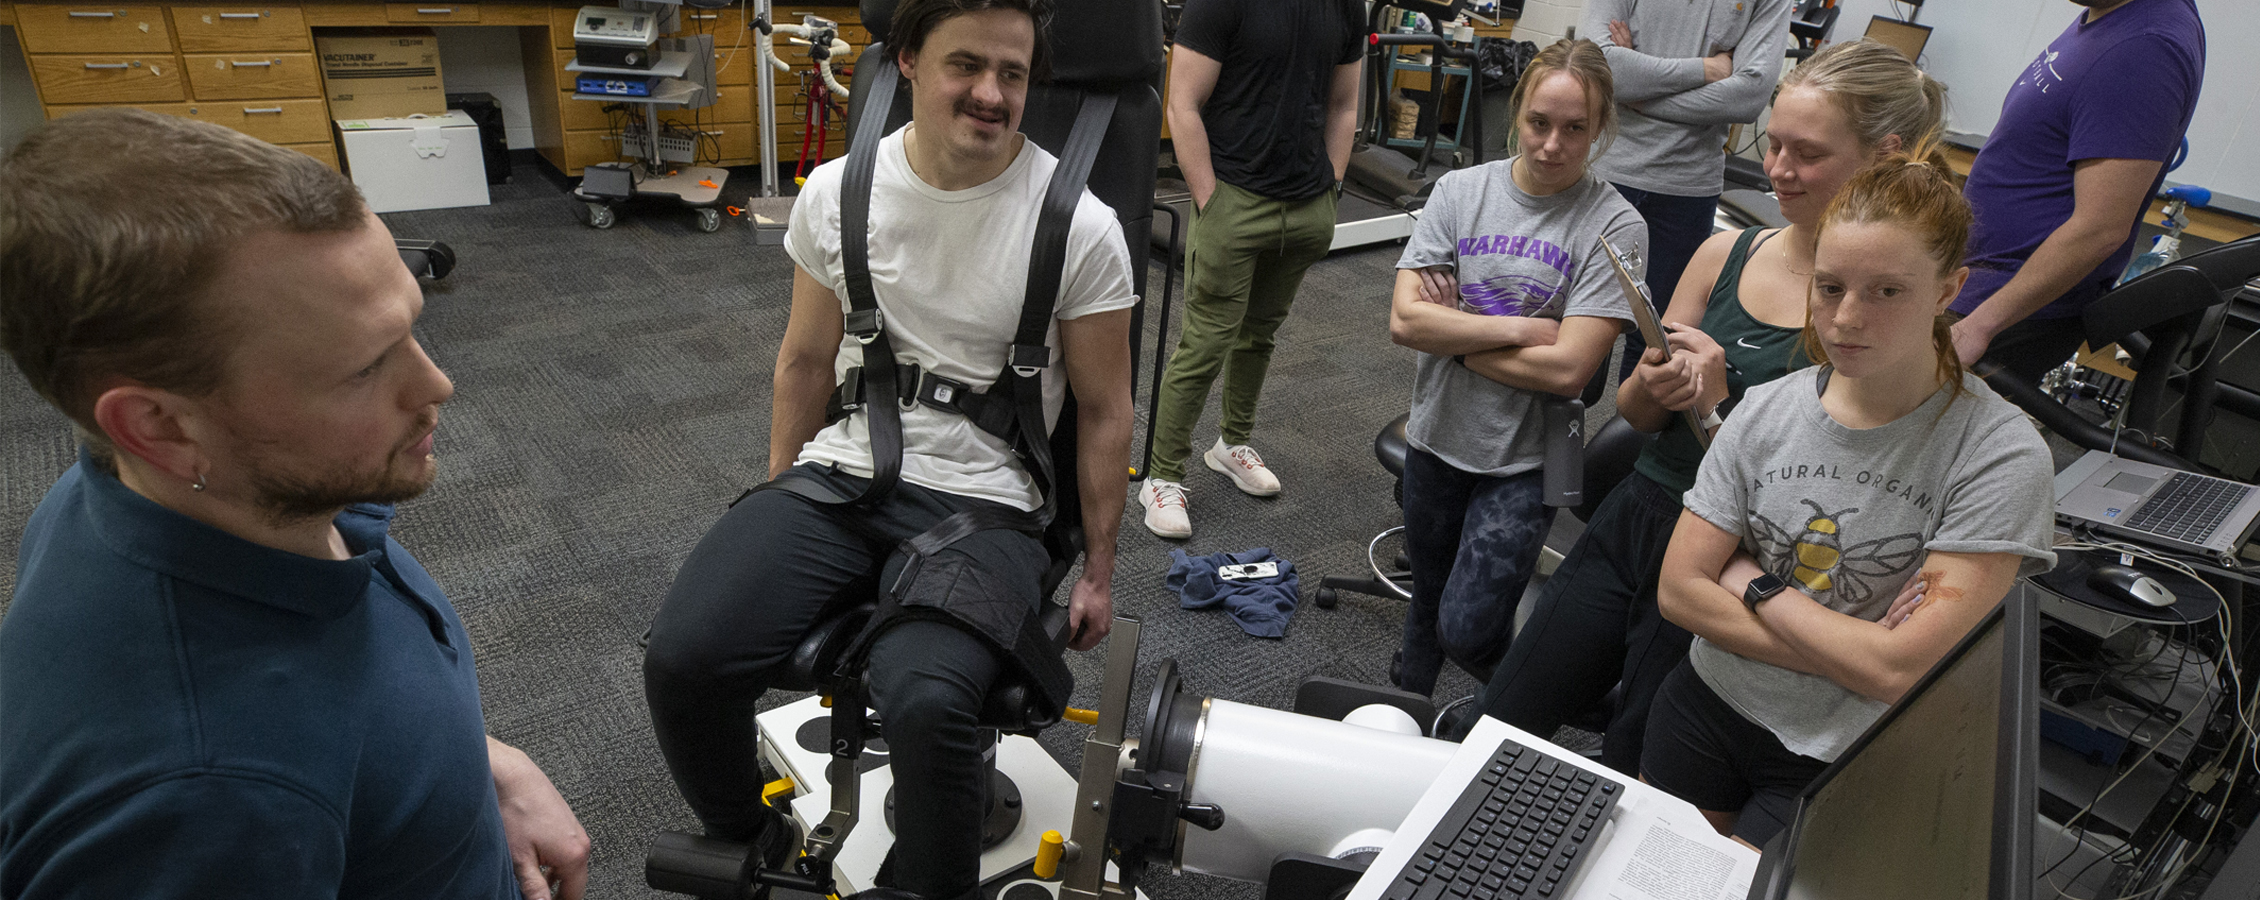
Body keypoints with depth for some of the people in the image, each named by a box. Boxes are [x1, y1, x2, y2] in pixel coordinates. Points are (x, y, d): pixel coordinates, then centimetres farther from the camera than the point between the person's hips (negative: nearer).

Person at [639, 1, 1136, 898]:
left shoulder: (1080, 227, -9)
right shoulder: (834, 193, 2)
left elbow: (1103, 413, 0)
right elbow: (806, 360, 15)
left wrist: (1097, 572, 5)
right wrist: (777, 505, 20)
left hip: (983, 498, -3)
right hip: (839, 472, 4)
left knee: (924, 702, -31)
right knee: (681, 660, -17)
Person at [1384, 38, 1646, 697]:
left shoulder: (1615, 227, -13)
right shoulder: (1461, 190, -4)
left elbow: (1565, 369, -21)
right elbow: (1405, 319, -12)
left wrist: (1452, 331, -13)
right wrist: (1518, 327, -18)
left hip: (1524, 460, -3)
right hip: (1436, 437, 4)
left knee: (1467, 630, -5)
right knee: (1428, 597, 22)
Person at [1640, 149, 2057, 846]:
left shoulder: (2001, 454, -18)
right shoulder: (1766, 410, -6)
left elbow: (1898, 669, -23)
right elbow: (1680, 590, -10)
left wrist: (1754, 584, -12)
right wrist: (1851, 656, -17)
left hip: (1845, 765, -4)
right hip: (1707, 707, 4)